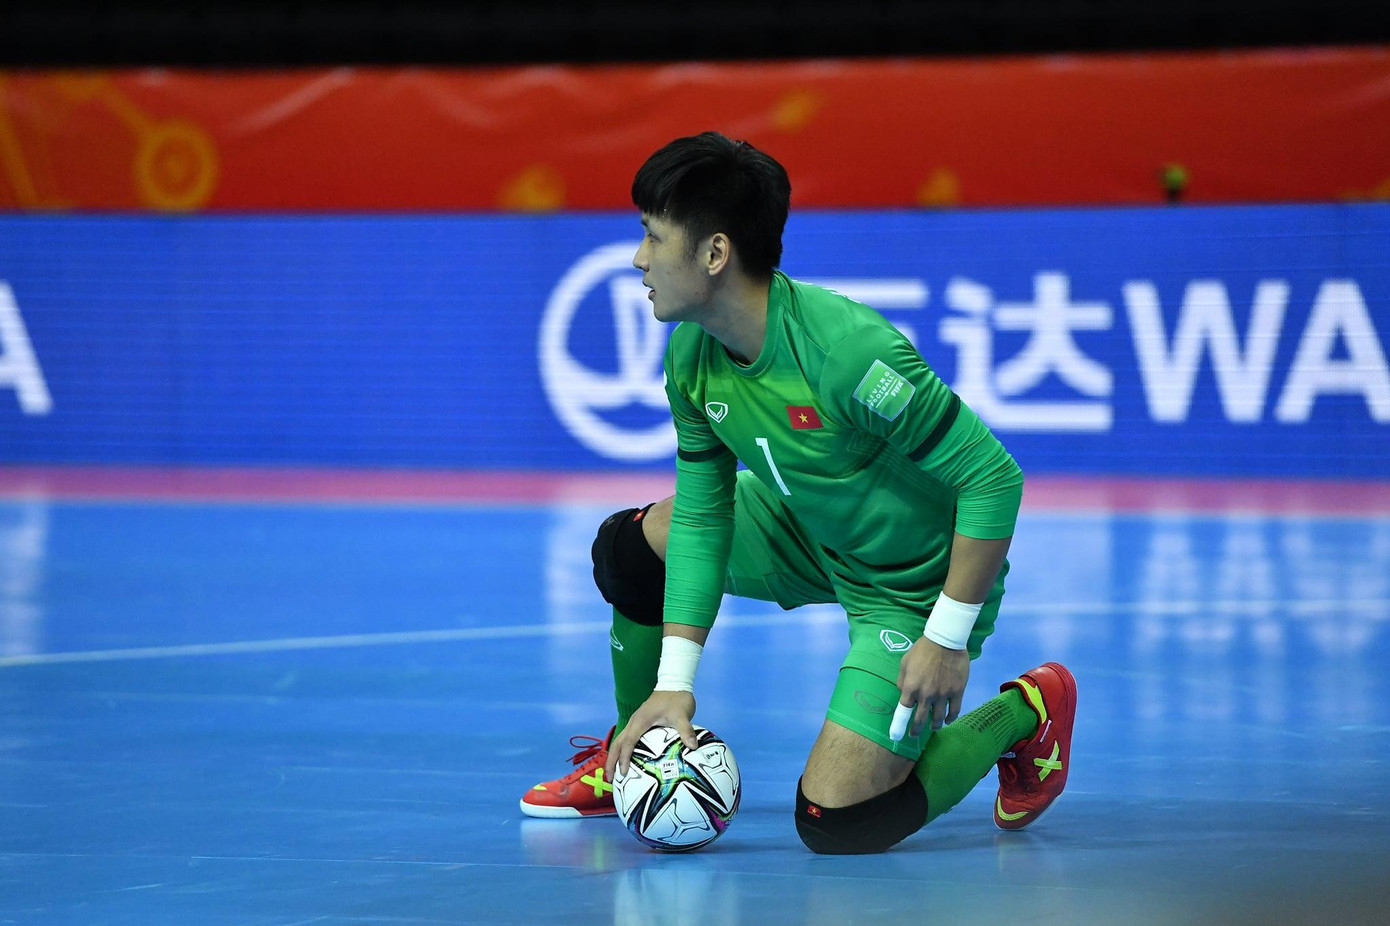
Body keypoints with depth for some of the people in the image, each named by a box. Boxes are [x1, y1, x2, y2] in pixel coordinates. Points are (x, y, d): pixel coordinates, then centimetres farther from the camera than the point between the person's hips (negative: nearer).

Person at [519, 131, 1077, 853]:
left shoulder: (845, 349, -36)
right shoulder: (692, 356, -12)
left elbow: (992, 476, -31)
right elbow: (701, 513, -2)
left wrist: (948, 639, -28)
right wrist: (675, 680, -9)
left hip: (916, 583, -8)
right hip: (811, 536, 8)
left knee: (835, 825, -14)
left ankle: (1024, 712, 9)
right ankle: (626, 759, 31)